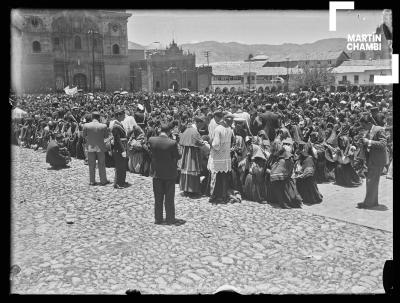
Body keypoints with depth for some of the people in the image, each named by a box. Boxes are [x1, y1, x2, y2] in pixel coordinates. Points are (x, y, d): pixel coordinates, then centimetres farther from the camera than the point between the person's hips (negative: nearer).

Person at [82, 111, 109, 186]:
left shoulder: (86, 125, -11)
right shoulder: (103, 126, -12)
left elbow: (83, 135, 0)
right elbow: (106, 136, -1)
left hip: (90, 147, 1)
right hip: (100, 147, 0)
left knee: (91, 165, 10)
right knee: (101, 165, 11)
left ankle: (92, 181, 14)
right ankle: (103, 180, 16)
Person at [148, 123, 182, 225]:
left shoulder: (151, 140, -9)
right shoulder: (172, 143, -20)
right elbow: (177, 156, -10)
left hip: (156, 172, 3)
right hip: (169, 173, -3)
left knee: (158, 198, 14)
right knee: (169, 198, 9)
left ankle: (158, 218, 20)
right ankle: (170, 219, 15)